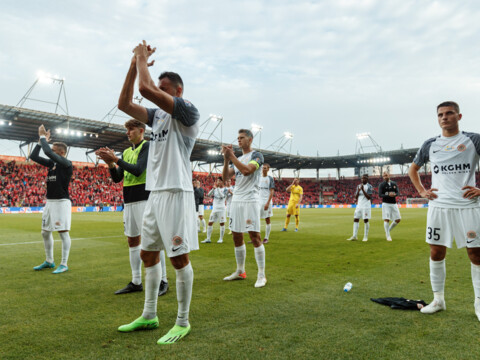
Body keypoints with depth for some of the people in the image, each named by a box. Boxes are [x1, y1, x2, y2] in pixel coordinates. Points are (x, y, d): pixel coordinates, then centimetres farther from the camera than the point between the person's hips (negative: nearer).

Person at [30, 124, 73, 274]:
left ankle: (64, 264, 1)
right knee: (45, 232, 14)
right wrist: (41, 140, 10)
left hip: (61, 202, -9)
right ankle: (49, 261, 28)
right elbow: (34, 156, 15)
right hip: (49, 202, 9)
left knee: (63, 232, -6)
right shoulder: (51, 163, 12)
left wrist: (43, 136, -8)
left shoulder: (67, 164, -11)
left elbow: (48, 152, -22)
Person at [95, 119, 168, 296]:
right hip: (129, 201, 8)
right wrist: (110, 163, -2)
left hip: (144, 199, -8)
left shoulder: (147, 146, -3)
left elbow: (138, 170, -16)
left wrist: (115, 159, -14)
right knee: (132, 240, 9)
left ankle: (163, 281, 2)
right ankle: (136, 282, 18)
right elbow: (117, 178, 14)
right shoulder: (126, 152, 18)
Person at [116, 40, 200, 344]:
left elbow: (146, 89, -18)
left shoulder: (188, 111, -7)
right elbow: (125, 104, 14)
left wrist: (142, 57, 0)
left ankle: (183, 322, 11)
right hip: (155, 193, 9)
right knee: (148, 254, 14)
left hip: (176, 193, -9)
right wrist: (135, 64, 11)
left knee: (179, 257, -3)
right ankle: (149, 316, 28)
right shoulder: (158, 115, 18)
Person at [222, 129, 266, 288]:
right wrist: (226, 159, -3)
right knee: (237, 237, 10)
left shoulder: (257, 155, -1)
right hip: (236, 200, 7)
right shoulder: (237, 159, 20)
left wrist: (231, 156, -15)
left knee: (255, 236, -9)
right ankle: (240, 272, 21)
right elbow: (225, 177, 9)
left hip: (250, 200, -7)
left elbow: (246, 171, -20)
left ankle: (261, 275, -2)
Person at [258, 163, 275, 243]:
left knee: (267, 220, 3)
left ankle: (266, 238, 9)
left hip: (266, 202, -4)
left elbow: (272, 192, -8)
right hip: (258, 201, 5)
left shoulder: (270, 178, -3)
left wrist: (268, 203, -16)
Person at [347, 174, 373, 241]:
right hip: (359, 205, 6)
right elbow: (356, 196, 8)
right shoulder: (359, 186, 13)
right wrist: (358, 190, -9)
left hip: (366, 206, -5)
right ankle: (354, 236, 4)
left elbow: (369, 197, -13)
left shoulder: (369, 187, -4)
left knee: (366, 220, -2)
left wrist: (363, 190, -19)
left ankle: (366, 236, 7)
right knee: (356, 219, 1)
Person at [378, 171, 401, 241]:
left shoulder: (394, 184, 9)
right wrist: (388, 195, -26)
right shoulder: (382, 185, -3)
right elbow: (380, 195, -11)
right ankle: (388, 236, 3)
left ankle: (388, 230, 26)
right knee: (386, 219, -8)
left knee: (398, 219, 4)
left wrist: (394, 194, -20)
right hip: (386, 204, -4)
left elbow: (397, 193, 4)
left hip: (394, 204, 4)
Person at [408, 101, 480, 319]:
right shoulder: (430, 145, 10)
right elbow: (413, 169, 22)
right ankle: (438, 300, 19)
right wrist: (421, 191, 9)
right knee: (436, 253, 5)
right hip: (438, 206, 3)